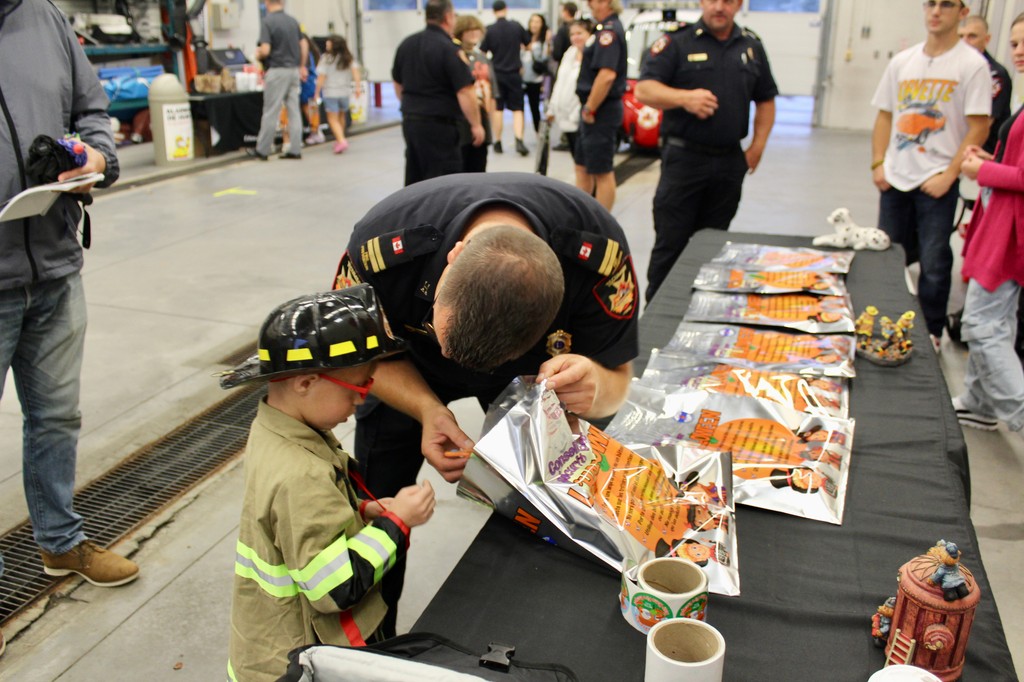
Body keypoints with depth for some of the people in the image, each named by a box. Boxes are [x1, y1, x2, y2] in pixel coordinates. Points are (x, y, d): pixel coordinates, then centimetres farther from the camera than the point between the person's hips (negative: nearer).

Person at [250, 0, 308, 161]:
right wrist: (302, 67, 20)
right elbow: (304, 45, 12)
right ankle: (295, 149, 7)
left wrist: (258, 54, 5)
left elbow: (265, 50, -17)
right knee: (294, 111, 6)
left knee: (271, 113, -1)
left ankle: (262, 150, 7)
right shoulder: (292, 20, 9)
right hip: (294, 70, 6)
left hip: (277, 71, -6)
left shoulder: (267, 21, -10)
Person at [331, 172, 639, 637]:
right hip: (406, 365, 0)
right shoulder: (384, 244, -39)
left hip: (529, 365, 1)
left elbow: (617, 378, -24)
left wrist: (593, 388, -49)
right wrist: (427, 409, -37)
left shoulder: (599, 248, -38)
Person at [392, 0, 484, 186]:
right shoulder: (449, 49, -14)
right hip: (438, 125, -8)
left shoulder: (406, 44, 9)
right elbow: (465, 93, -18)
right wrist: (476, 125, -9)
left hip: (410, 121, 8)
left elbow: (398, 84, 20)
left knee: (414, 181, 15)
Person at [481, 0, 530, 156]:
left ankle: (497, 143, 12)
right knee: (517, 109, 5)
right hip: (514, 74, 0)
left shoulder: (490, 30, -8)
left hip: (496, 74, 0)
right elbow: (528, 44, 10)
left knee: (497, 109, 8)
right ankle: (519, 140, -12)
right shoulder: (516, 26, -3)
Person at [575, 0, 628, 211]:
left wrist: (589, 109, -20)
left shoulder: (609, 30, -17)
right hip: (596, 110, 10)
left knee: (602, 172, -2)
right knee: (583, 167, 18)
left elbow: (607, 75, -28)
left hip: (600, 111, -10)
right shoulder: (606, 28, 14)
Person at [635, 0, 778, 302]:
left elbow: (766, 100, 19)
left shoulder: (751, 46, 12)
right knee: (670, 243, -1)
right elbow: (644, 90, -9)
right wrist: (684, 98, -25)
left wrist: (758, 145, 8)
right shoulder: (677, 42, -2)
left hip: (730, 162, 4)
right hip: (684, 157, -4)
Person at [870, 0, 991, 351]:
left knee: (934, 263, 1)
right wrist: (878, 163, 2)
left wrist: (948, 175, -13)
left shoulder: (972, 64, -6)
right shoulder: (902, 61, 8)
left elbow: (979, 128, -8)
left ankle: (930, 333, 17)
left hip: (937, 181, -4)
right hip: (895, 178, 4)